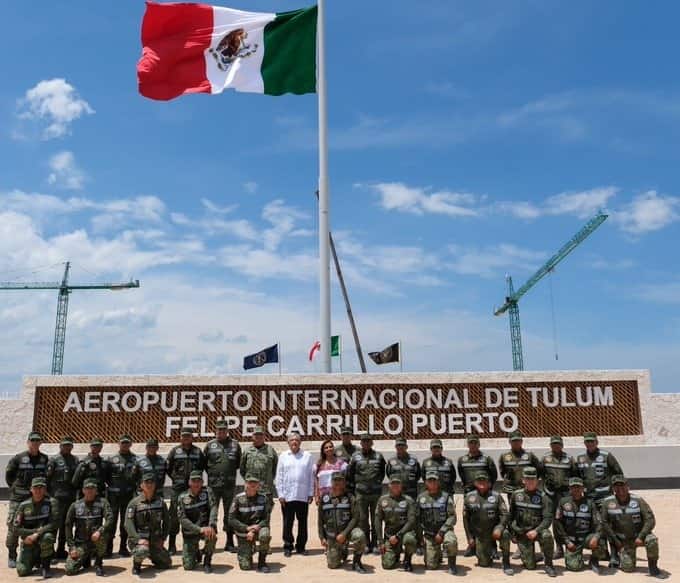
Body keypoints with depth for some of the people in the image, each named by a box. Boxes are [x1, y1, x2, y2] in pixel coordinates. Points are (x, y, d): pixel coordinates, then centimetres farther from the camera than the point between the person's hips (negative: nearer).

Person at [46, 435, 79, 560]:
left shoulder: (75, 460, 12)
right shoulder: (54, 460, -2)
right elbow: (47, 478, -5)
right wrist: (50, 494, -8)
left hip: (72, 497, 5)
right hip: (58, 497, -5)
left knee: (67, 524, 10)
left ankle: (61, 550, 21)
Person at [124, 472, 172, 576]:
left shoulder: (160, 501, 3)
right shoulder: (134, 502, -8)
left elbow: (166, 521, 10)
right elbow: (128, 523, -14)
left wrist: (162, 538, 2)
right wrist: (138, 539, -24)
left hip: (155, 541, 4)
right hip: (138, 539, -4)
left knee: (167, 563, 5)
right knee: (142, 551, -37)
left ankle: (152, 556, 33)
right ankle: (136, 564, -3)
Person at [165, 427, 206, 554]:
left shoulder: (198, 451, 5)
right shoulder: (175, 451, 1)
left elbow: (202, 467, 17)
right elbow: (167, 468, 6)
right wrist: (175, 478, 4)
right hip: (178, 488, -1)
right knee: (174, 516, -2)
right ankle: (172, 545, 7)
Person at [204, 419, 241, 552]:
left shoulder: (235, 445, 3)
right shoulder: (210, 445, 2)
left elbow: (239, 463, 11)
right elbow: (203, 463, 8)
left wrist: (230, 472, 4)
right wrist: (211, 473, 3)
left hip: (230, 484, 0)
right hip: (213, 484, 0)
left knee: (229, 514, 7)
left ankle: (230, 543, 16)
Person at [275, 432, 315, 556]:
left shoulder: (307, 456, 4)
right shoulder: (283, 456, 5)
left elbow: (311, 476, 4)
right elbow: (279, 476, 4)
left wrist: (311, 494, 0)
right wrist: (280, 494, -2)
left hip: (303, 496, 0)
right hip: (287, 496, 0)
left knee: (302, 522, 7)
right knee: (287, 522, 4)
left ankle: (301, 546, 19)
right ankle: (288, 546, 15)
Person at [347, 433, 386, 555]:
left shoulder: (379, 456, 3)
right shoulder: (355, 457, 2)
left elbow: (382, 472, 14)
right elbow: (349, 474, 6)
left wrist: (378, 483, 9)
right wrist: (352, 488, 5)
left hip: (376, 492, 0)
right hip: (361, 493, 0)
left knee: (375, 519, 5)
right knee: (363, 519, 5)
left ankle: (375, 544, 15)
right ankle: (366, 544, 14)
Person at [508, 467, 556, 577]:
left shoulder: (542, 497, -9)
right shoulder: (516, 495, -1)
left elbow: (548, 518, -15)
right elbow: (511, 514, 10)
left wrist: (536, 531, -27)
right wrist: (512, 531, 7)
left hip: (537, 529, -1)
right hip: (521, 533, 1)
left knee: (547, 536, -36)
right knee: (530, 566, -5)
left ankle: (548, 565, -13)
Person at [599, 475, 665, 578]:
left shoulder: (638, 500, -11)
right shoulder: (607, 502, -8)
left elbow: (650, 520, -13)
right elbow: (604, 523, -4)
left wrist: (641, 537, -22)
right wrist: (615, 540, -8)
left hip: (640, 535, 0)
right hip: (623, 541, 0)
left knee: (652, 539, -33)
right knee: (628, 568, -13)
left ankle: (653, 568, -10)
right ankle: (619, 554, 23)